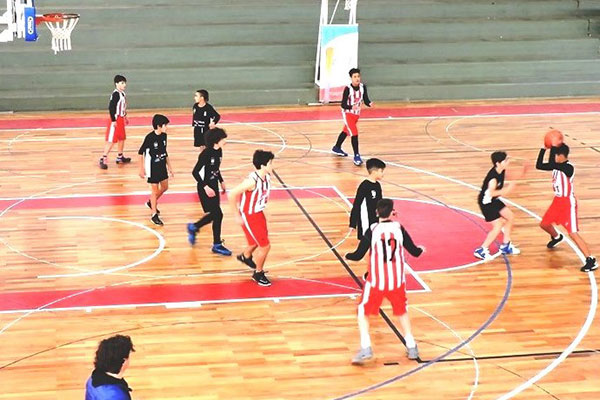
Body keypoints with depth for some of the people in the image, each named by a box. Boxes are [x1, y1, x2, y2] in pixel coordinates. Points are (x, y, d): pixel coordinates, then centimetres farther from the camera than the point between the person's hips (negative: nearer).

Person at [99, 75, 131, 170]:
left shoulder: (122, 93, 9)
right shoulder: (115, 94, -20)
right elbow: (111, 108, -22)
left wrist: (125, 116, 25)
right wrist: (113, 120, -22)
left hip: (121, 119, 9)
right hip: (115, 120, -9)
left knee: (122, 138, 18)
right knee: (111, 140, -9)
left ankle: (120, 157, 33)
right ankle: (103, 159, -6)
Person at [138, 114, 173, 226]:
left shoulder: (164, 136, -2)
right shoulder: (150, 137, -21)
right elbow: (141, 152, -14)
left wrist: (169, 167, 13)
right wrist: (141, 169, -12)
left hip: (162, 166, 7)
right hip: (152, 167, -7)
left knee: (165, 187, 17)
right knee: (155, 190, 0)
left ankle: (151, 202, 41)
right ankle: (154, 215, 11)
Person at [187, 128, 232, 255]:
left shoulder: (219, 151, 2)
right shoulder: (206, 153, -23)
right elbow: (195, 172, -20)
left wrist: (221, 181, 14)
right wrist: (205, 187, -24)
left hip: (214, 186, 8)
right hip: (205, 188, -8)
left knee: (214, 215, 14)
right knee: (218, 214, -5)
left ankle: (193, 227, 38)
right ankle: (217, 245, 8)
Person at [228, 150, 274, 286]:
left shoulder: (267, 177, -7)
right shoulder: (252, 181, -32)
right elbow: (231, 195, -29)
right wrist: (237, 216, -21)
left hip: (258, 213, 8)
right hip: (248, 216, -8)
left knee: (258, 241, 26)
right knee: (265, 245, -3)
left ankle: (245, 256, 57)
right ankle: (258, 274, 18)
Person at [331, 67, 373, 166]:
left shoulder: (363, 87, -9)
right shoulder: (348, 89, -24)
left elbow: (365, 100, -6)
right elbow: (343, 104, -24)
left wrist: (370, 104, -29)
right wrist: (351, 107, -42)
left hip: (357, 114, 6)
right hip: (347, 114, -6)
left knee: (346, 131, 24)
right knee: (354, 133, -16)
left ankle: (337, 148, 46)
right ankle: (356, 156, -11)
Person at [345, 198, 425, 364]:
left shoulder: (372, 231, -10)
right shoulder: (399, 228, -4)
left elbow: (358, 256, -9)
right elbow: (414, 252, 3)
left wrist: (347, 255, 14)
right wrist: (422, 249, 26)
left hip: (376, 281, -3)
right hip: (397, 280, 3)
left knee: (363, 312, 12)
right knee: (402, 311, 24)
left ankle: (365, 348, -3)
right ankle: (411, 348, 24)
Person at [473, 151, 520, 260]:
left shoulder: (502, 171, -3)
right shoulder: (493, 176, -30)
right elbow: (491, 193, -38)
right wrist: (506, 190, -33)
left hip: (494, 200, 9)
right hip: (486, 202, -9)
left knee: (510, 217, 14)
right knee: (498, 226, -10)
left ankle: (505, 246, 27)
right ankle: (481, 250, 0)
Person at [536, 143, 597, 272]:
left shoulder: (568, 168, -25)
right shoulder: (556, 165, 2)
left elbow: (551, 164, -39)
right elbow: (539, 166, 2)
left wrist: (553, 147, -32)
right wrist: (544, 149, -5)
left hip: (568, 203, -9)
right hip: (558, 200, 9)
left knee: (573, 233, -14)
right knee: (544, 224, 21)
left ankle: (591, 261, -11)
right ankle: (556, 237, 54)